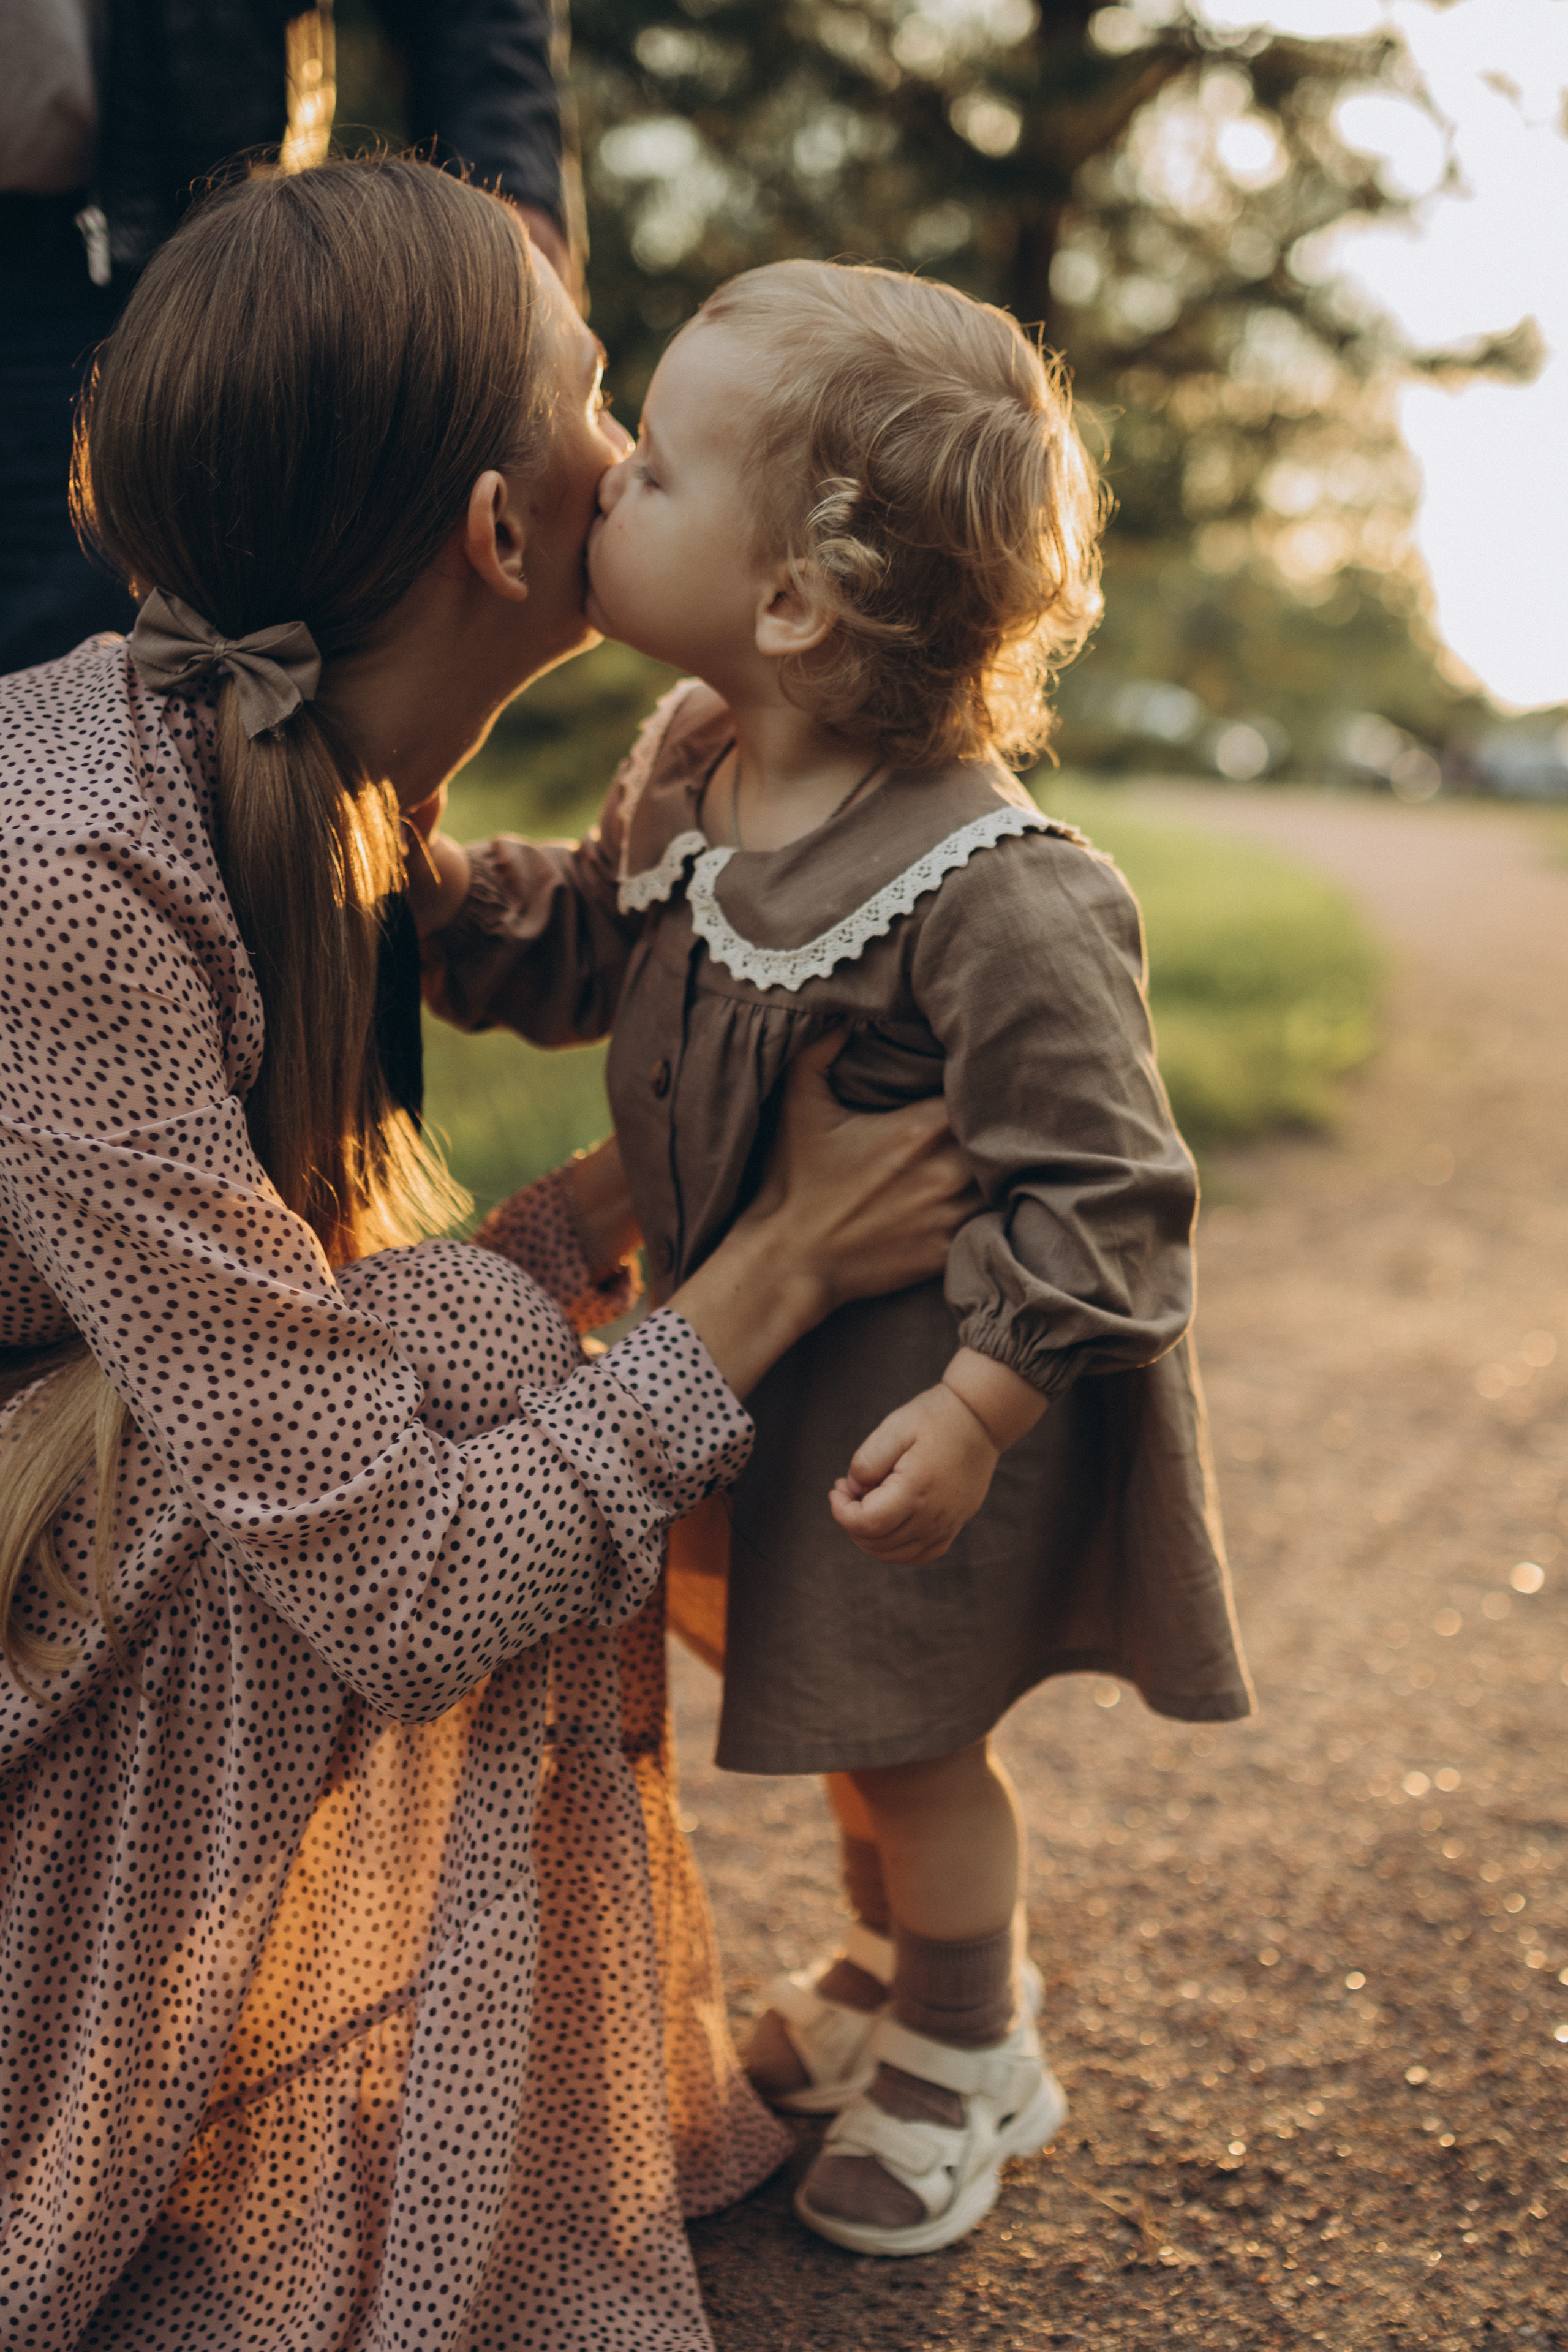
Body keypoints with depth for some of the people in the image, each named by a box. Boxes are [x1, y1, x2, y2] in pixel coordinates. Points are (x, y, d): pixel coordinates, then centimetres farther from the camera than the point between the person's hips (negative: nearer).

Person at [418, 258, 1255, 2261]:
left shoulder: (997, 897, -32)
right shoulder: (690, 771, -6)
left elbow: (1092, 1190, -26)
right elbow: (579, 949, 8)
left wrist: (978, 1411, -27)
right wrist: (427, 872, -8)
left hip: (919, 1392, -8)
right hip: (760, 1353, 8)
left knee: (905, 1733, 13)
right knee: (849, 1717, 26)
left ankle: (971, 2060, 41)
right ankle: (896, 1969, 53)